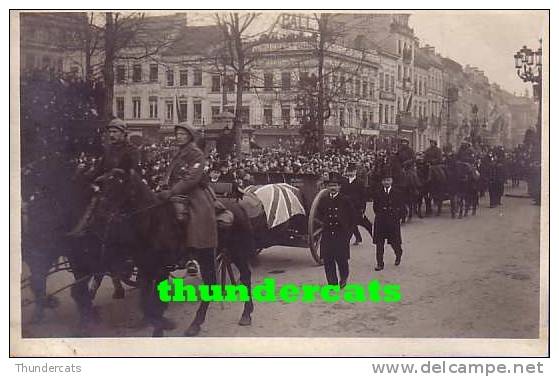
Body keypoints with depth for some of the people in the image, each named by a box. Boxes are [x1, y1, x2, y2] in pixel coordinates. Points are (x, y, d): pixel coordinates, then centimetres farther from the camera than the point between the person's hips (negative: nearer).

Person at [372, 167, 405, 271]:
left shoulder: (397, 193, 3)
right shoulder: (378, 193, 5)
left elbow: (401, 207, 4)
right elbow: (375, 207, 10)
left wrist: (397, 217, -2)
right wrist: (380, 214, 1)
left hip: (393, 221, -1)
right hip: (380, 222, 1)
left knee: (395, 242, 6)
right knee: (379, 243, -1)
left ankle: (398, 255, 38)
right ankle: (380, 263, 5)